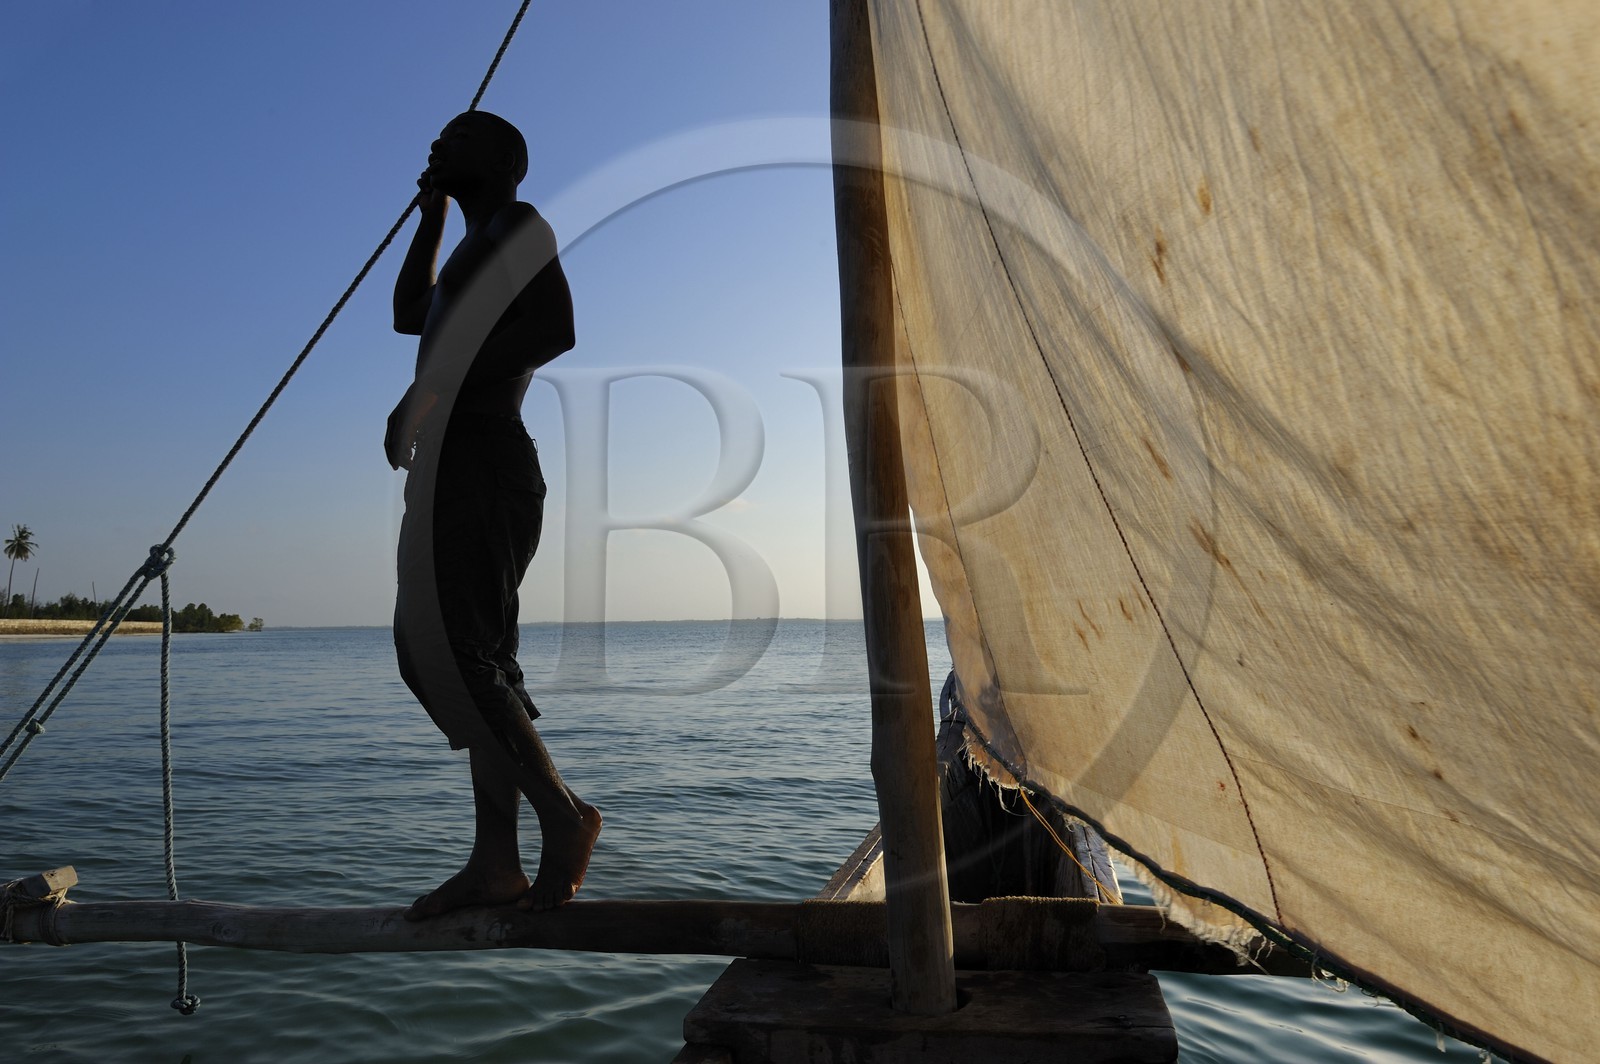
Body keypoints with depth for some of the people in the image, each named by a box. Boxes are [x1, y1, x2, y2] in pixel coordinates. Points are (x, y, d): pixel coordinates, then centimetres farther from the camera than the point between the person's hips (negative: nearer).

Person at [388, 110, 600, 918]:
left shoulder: (517, 225, 0)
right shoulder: (479, 249, 29)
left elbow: (555, 326, -18)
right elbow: (409, 315, 41)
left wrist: (429, 391, -20)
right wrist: (432, 216, 33)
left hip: (479, 462, -10)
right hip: (454, 469, 10)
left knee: (439, 651, -17)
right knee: (467, 659, 4)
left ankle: (561, 812, -12)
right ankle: (495, 859, 5)